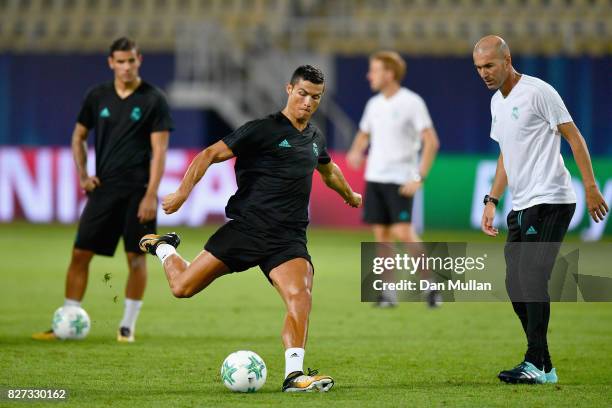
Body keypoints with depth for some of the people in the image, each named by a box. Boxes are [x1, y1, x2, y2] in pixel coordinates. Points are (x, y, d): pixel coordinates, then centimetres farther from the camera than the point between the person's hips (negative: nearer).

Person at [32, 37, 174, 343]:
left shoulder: (153, 100, -4)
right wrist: (83, 175, 6)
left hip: (137, 191, -3)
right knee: (80, 253, -1)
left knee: (136, 257, -1)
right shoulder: (97, 96, 6)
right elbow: (79, 136, 19)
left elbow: (159, 150, -8)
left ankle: (128, 326, 10)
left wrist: (151, 194, -15)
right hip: (103, 188, 3)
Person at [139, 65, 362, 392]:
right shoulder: (263, 130, -5)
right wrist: (183, 191, -20)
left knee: (300, 295, -25)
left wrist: (350, 197, 55)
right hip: (246, 227, -4)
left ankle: (294, 376, -28)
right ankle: (163, 248, 30)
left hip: (289, 239, 4)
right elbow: (211, 154, -8)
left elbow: (329, 171, 40)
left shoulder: (314, 138, 16)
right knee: (182, 287, -3)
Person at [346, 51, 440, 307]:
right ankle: (387, 293, 6)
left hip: (400, 179, -6)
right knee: (381, 234, 2)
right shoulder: (374, 104, 11)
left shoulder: (411, 102, -8)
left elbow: (431, 142, -11)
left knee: (403, 233, -15)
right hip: (374, 178, 6)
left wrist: (419, 177, -18)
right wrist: (356, 152, 2)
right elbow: (364, 134, 26)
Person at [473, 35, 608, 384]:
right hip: (521, 206, 9)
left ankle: (538, 364, -15)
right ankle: (542, 364, 11)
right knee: (516, 285, 5)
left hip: (550, 201, -9)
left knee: (531, 277, -16)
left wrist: (591, 188, -14)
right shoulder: (497, 101, 16)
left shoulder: (537, 92, -10)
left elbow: (574, 137, -10)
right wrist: (491, 202, 20)